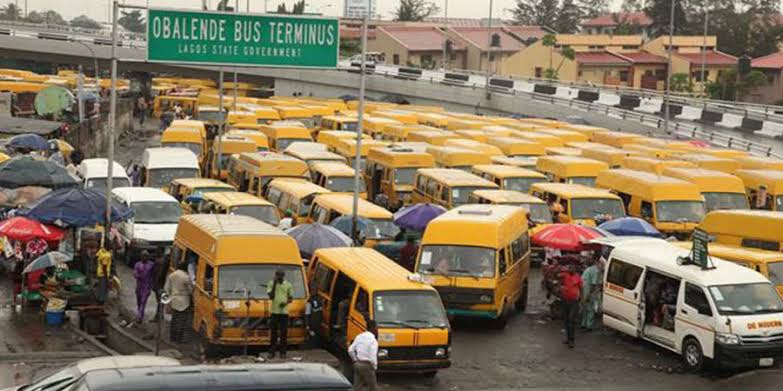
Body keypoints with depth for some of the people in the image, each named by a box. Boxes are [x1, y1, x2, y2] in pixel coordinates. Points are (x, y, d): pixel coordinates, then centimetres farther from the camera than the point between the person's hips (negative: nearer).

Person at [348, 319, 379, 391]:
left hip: (357, 364, 7)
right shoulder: (373, 340, -14)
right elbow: (372, 357, -19)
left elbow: (350, 350, 7)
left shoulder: (359, 336, 7)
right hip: (367, 365, -7)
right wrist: (374, 367, -4)